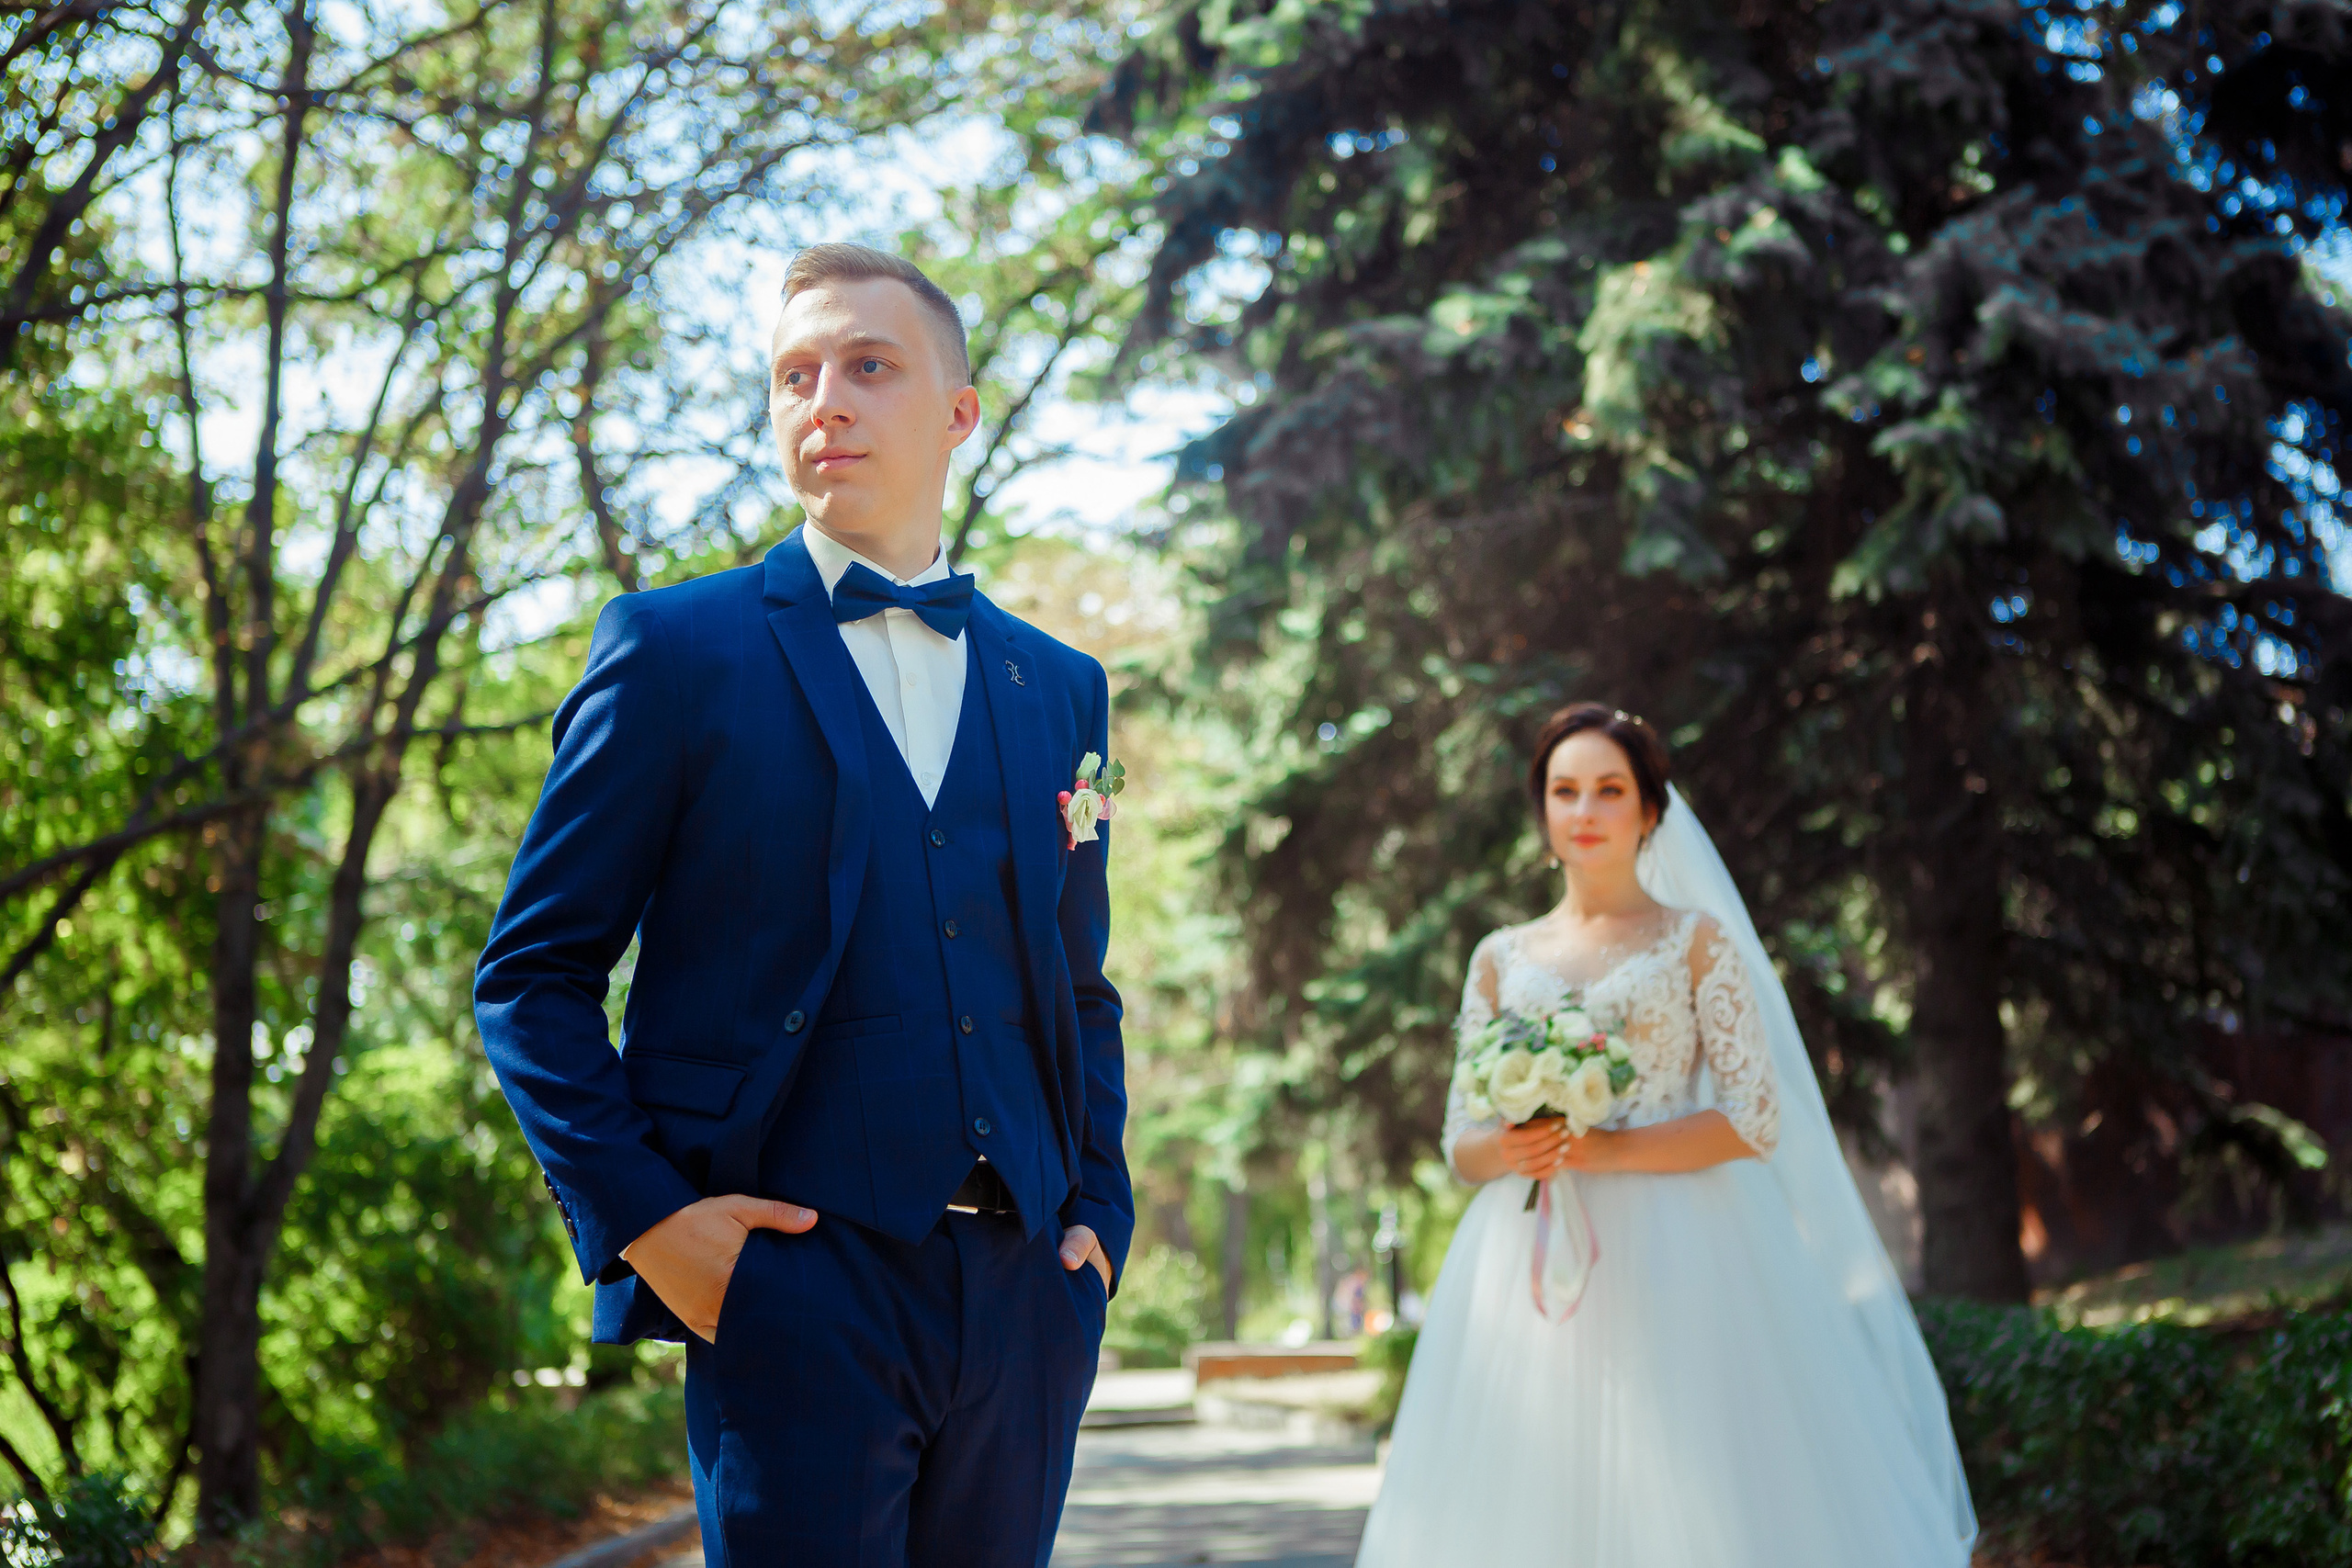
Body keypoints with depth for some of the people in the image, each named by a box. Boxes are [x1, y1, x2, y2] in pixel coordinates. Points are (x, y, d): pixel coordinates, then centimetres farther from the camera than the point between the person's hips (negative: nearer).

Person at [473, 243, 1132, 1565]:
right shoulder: (675, 651, 1)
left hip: (1025, 1297, 4)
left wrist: (1099, 1214, 7)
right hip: (796, 1286, -4)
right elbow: (533, 975, 0)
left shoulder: (1059, 688, 14)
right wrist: (640, 1215, -10)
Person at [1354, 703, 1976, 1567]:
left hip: (1670, 1266, -3)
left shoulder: (1697, 940, 5)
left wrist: (1609, 1151, -14)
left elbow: (1756, 1120, -3)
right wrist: (1508, 1150, -10)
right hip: (1526, 1273, 3)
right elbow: (1461, 1141, 13)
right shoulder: (1501, 958, 14)